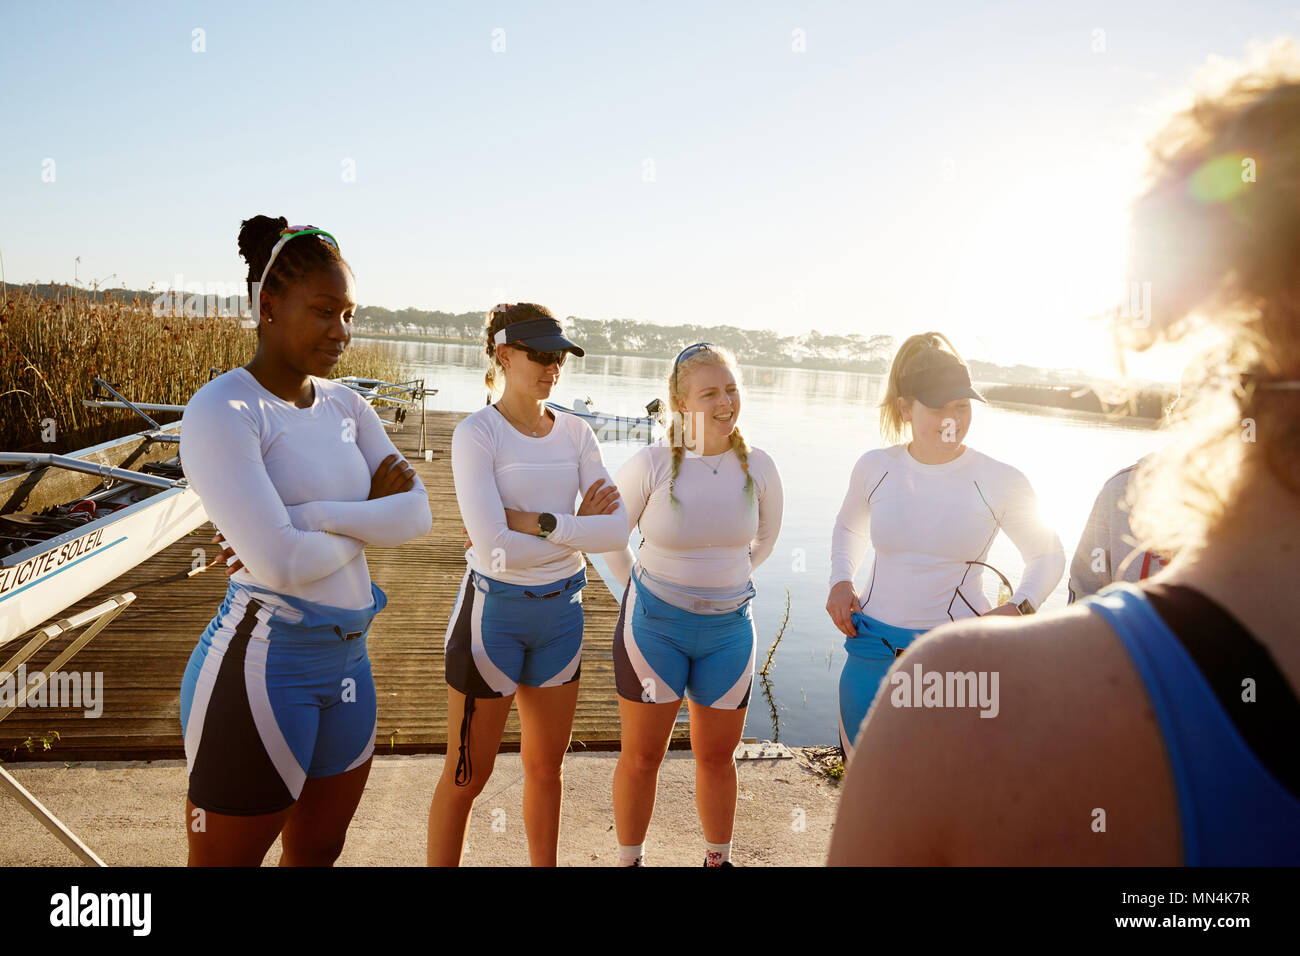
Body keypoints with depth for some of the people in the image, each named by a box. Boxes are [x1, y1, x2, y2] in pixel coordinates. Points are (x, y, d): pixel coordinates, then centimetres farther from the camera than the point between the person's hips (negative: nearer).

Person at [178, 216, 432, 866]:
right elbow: (279, 562, -24)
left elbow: (416, 514, -4)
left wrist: (314, 517, -17)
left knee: (319, 852, 22)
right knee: (229, 859, 13)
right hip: (264, 665, -6)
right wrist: (368, 519, -7)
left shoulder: (345, 405, 6)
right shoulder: (222, 411, -15)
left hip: (348, 659, 7)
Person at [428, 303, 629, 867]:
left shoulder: (574, 433, 2)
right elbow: (497, 550, -22)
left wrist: (540, 522, -18)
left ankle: (545, 864, 38)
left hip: (561, 610, 5)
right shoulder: (477, 433, -13)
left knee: (546, 763, 19)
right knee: (468, 774, 9)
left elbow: (617, 530, -8)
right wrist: (578, 530, -11)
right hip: (494, 609, -5)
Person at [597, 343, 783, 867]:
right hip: (653, 624, -2)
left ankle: (718, 858, 38)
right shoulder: (650, 464, -14)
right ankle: (629, 859, 32)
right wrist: (643, 588, 6)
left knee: (717, 757, 15)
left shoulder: (757, 466, -6)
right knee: (641, 756, 10)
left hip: (729, 627, 2)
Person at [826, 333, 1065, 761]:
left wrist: (1019, 608, -7)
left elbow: (1048, 554, 10)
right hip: (873, 655, 2)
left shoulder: (1000, 481, -5)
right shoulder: (875, 468, 0)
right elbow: (848, 528, 21)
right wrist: (840, 582, 5)